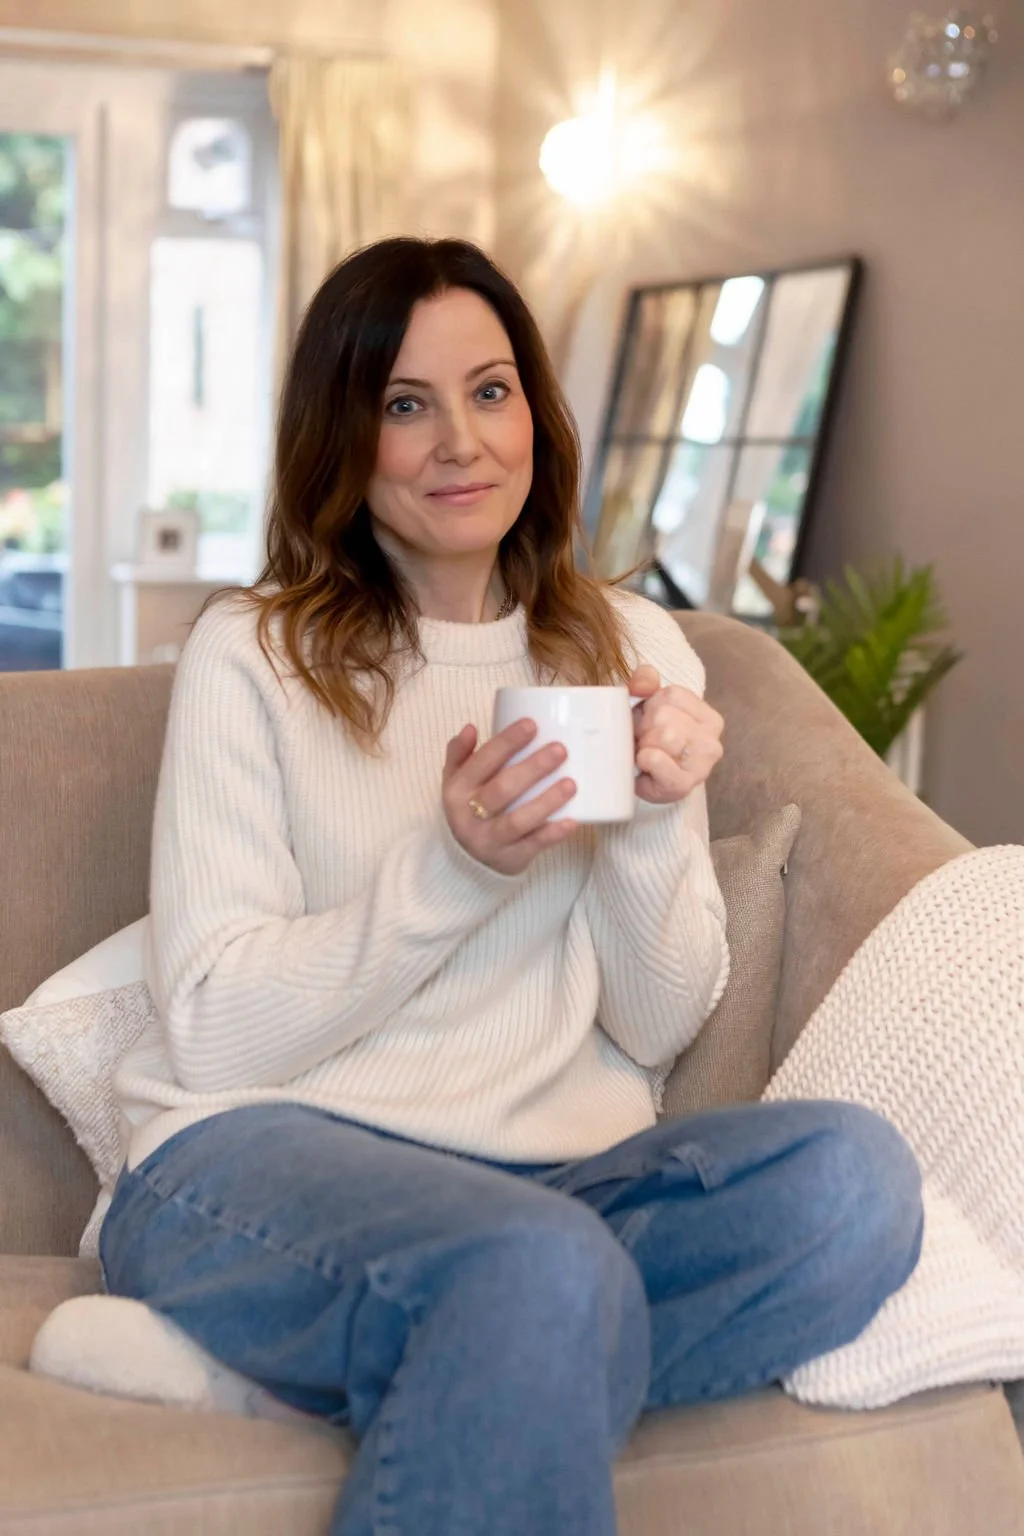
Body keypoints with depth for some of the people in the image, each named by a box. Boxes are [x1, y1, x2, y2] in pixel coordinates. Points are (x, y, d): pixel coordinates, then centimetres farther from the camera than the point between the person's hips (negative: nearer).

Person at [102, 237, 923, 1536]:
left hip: (555, 1168, 5)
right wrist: (453, 866, -16)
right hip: (259, 1161, -5)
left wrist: (655, 832, -9)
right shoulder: (253, 656, 1)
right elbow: (213, 1035, -5)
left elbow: (656, 1032, 10)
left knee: (852, 1174, -27)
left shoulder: (634, 649, 12)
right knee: (551, 1273, -38)